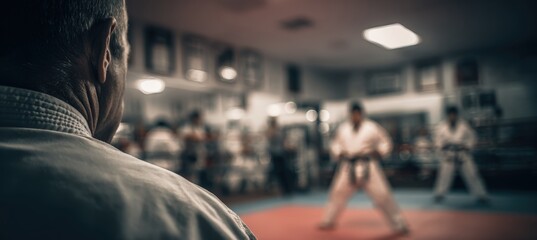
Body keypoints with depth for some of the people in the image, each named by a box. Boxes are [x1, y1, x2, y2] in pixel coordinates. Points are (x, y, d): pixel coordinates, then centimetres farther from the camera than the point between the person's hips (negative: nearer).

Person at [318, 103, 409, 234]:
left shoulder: (372, 127, -3)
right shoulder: (342, 128, 6)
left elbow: (386, 142, 4)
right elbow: (336, 144, 16)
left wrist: (379, 152, -13)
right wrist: (339, 153, -4)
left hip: (368, 166, -3)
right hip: (348, 166, 3)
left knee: (382, 195, -6)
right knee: (337, 193, 9)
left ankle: (399, 225, 8)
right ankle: (328, 221, 28)